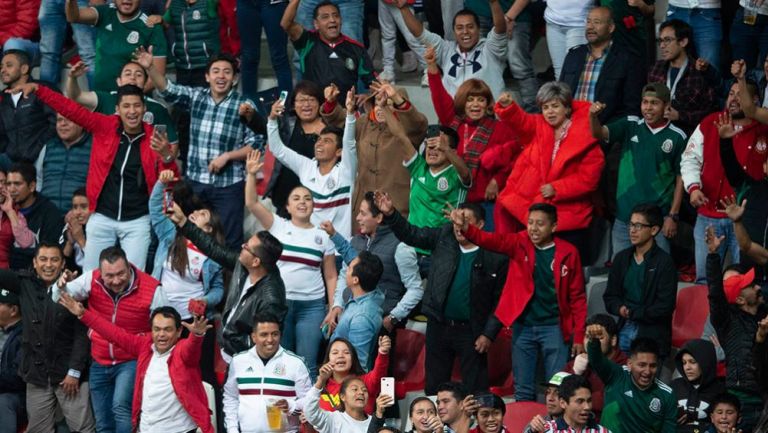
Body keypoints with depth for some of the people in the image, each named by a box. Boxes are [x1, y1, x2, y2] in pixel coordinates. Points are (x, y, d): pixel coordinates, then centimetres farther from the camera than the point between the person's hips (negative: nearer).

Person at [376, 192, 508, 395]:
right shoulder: (444, 236, 2)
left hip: (470, 330, -4)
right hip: (438, 325, 4)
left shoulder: (496, 257, -10)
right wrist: (390, 214, -12)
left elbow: (499, 300, -8)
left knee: (474, 389, 1)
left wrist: (489, 334, -10)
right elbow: (411, 234, 4)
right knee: (434, 386, 12)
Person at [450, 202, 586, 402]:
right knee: (523, 391, 8)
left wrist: (579, 337, -2)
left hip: (553, 327, -2)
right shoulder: (519, 244, -2)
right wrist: (466, 228, -41)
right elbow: (491, 240, -20)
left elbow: (578, 297, 1)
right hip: (523, 326, 2)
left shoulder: (568, 253, -4)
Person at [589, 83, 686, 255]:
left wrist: (673, 216, -4)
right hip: (624, 214, 2)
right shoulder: (630, 126, 3)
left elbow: (680, 178, 0)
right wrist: (594, 116, -33)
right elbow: (600, 133, -11)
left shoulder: (677, 137, -3)